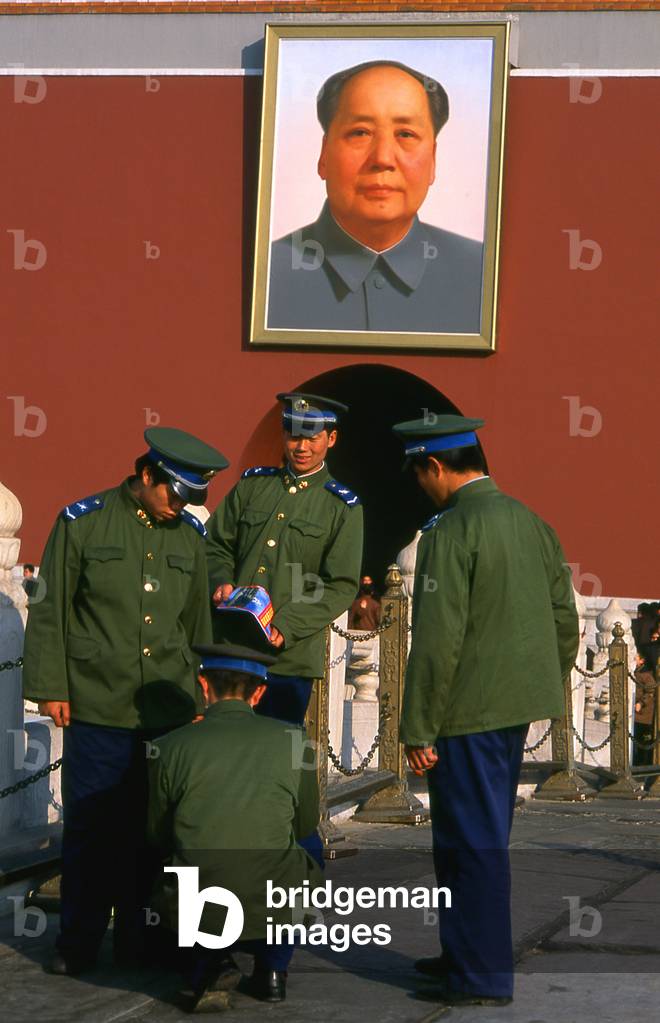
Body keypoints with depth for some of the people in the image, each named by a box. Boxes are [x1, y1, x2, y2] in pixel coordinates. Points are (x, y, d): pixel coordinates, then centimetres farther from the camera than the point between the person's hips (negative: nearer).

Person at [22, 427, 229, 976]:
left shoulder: (191, 535, 12)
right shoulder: (83, 522, 0)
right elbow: (51, 609, 1)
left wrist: (197, 696, 20)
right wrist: (50, 687, -3)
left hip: (167, 711, 3)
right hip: (96, 708, -3)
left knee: (153, 826, 4)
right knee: (90, 826, 0)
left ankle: (140, 938, 15)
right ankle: (78, 945, 10)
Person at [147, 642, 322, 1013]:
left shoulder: (172, 747, 1)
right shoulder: (292, 739, 2)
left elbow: (160, 838, 15)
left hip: (198, 913, -1)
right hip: (276, 911, 1)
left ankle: (209, 967, 8)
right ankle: (272, 969, 19)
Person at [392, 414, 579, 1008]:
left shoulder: (450, 533, -17)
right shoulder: (528, 521, 8)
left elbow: (437, 641, -19)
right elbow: (563, 615, 12)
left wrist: (419, 730, -14)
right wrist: (547, 685, 23)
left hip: (468, 713, -8)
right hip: (517, 706, 8)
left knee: (474, 842, 0)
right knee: (478, 835, 19)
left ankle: (482, 976, 5)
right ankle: (466, 952, 30)